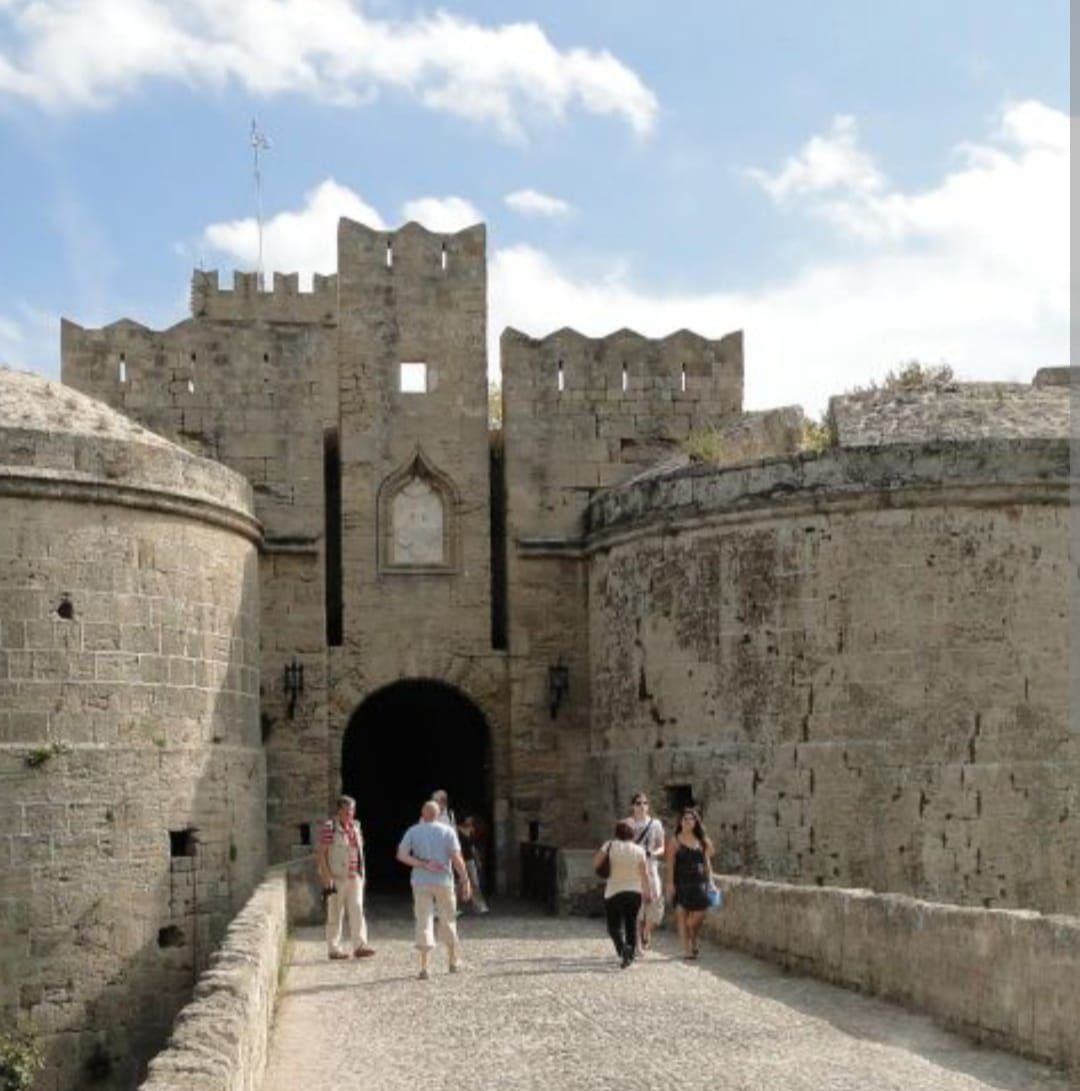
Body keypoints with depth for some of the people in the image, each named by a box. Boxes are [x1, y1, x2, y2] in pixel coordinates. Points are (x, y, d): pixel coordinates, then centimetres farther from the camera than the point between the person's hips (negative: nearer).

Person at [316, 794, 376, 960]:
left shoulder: (356, 827, 12)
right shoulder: (329, 827, -9)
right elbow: (321, 854, -12)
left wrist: (361, 875, 18)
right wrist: (327, 878, -17)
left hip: (354, 877, 6)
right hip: (336, 878, -6)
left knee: (357, 910, -4)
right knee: (335, 914, 1)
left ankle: (360, 946, -9)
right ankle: (334, 948, 9)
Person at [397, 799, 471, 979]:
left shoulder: (413, 831, 3)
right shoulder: (447, 831, -1)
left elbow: (401, 855, -7)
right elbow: (456, 858, -8)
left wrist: (423, 865, -10)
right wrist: (465, 880, -4)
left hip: (421, 882, 0)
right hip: (443, 881, 0)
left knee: (424, 923, 0)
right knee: (447, 921, 14)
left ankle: (424, 967, -9)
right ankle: (454, 961, 25)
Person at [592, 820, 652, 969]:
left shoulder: (610, 846, -6)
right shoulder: (639, 850, -2)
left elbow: (595, 863, -7)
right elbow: (644, 874, -3)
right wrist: (648, 892, 6)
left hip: (614, 892, -2)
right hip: (635, 892, 2)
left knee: (614, 926, 3)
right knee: (631, 924, 16)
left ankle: (623, 947, -24)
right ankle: (631, 954, 16)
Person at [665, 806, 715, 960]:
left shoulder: (702, 841, 11)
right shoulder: (675, 841, 0)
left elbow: (707, 863, 13)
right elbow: (670, 864, -4)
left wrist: (710, 881, 7)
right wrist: (670, 883, -11)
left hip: (699, 883, 3)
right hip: (681, 883, -3)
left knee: (699, 914, -2)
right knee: (682, 914, -3)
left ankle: (693, 942, 24)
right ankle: (687, 948, 4)